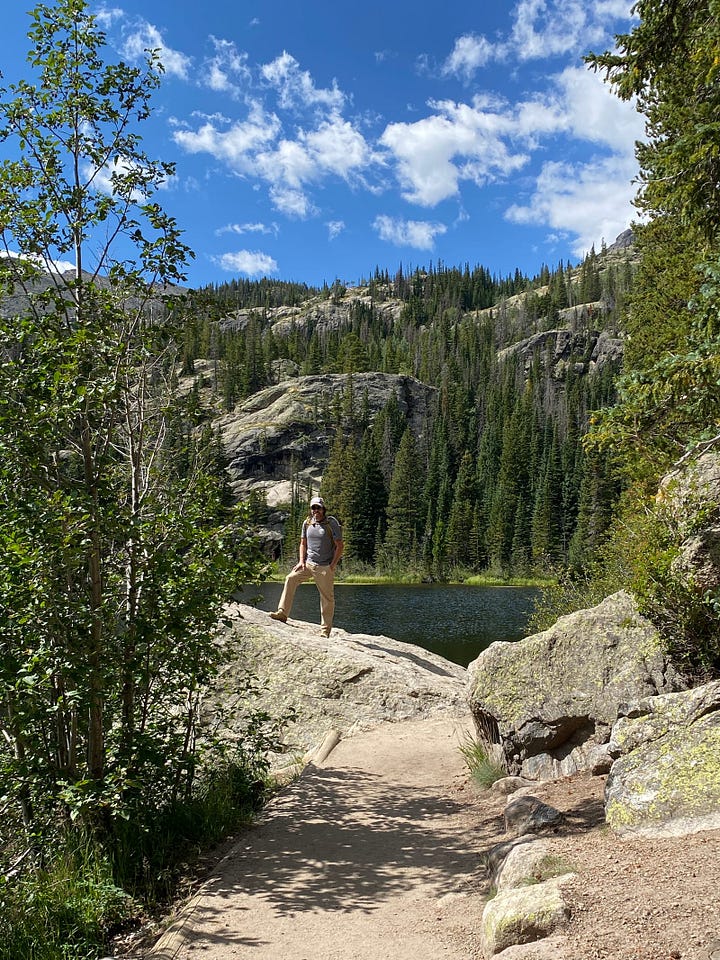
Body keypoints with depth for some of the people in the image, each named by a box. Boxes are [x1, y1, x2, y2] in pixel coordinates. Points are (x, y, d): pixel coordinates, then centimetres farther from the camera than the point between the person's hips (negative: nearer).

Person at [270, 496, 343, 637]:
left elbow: (339, 546, -7)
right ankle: (282, 613, -10)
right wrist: (302, 561, 2)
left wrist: (332, 566, -12)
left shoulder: (331, 523, -8)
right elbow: (303, 543, 16)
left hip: (325, 567, -4)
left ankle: (325, 630, 8)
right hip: (308, 563, 5)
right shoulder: (307, 523, 7)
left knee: (327, 598, -1)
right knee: (291, 578, -12)